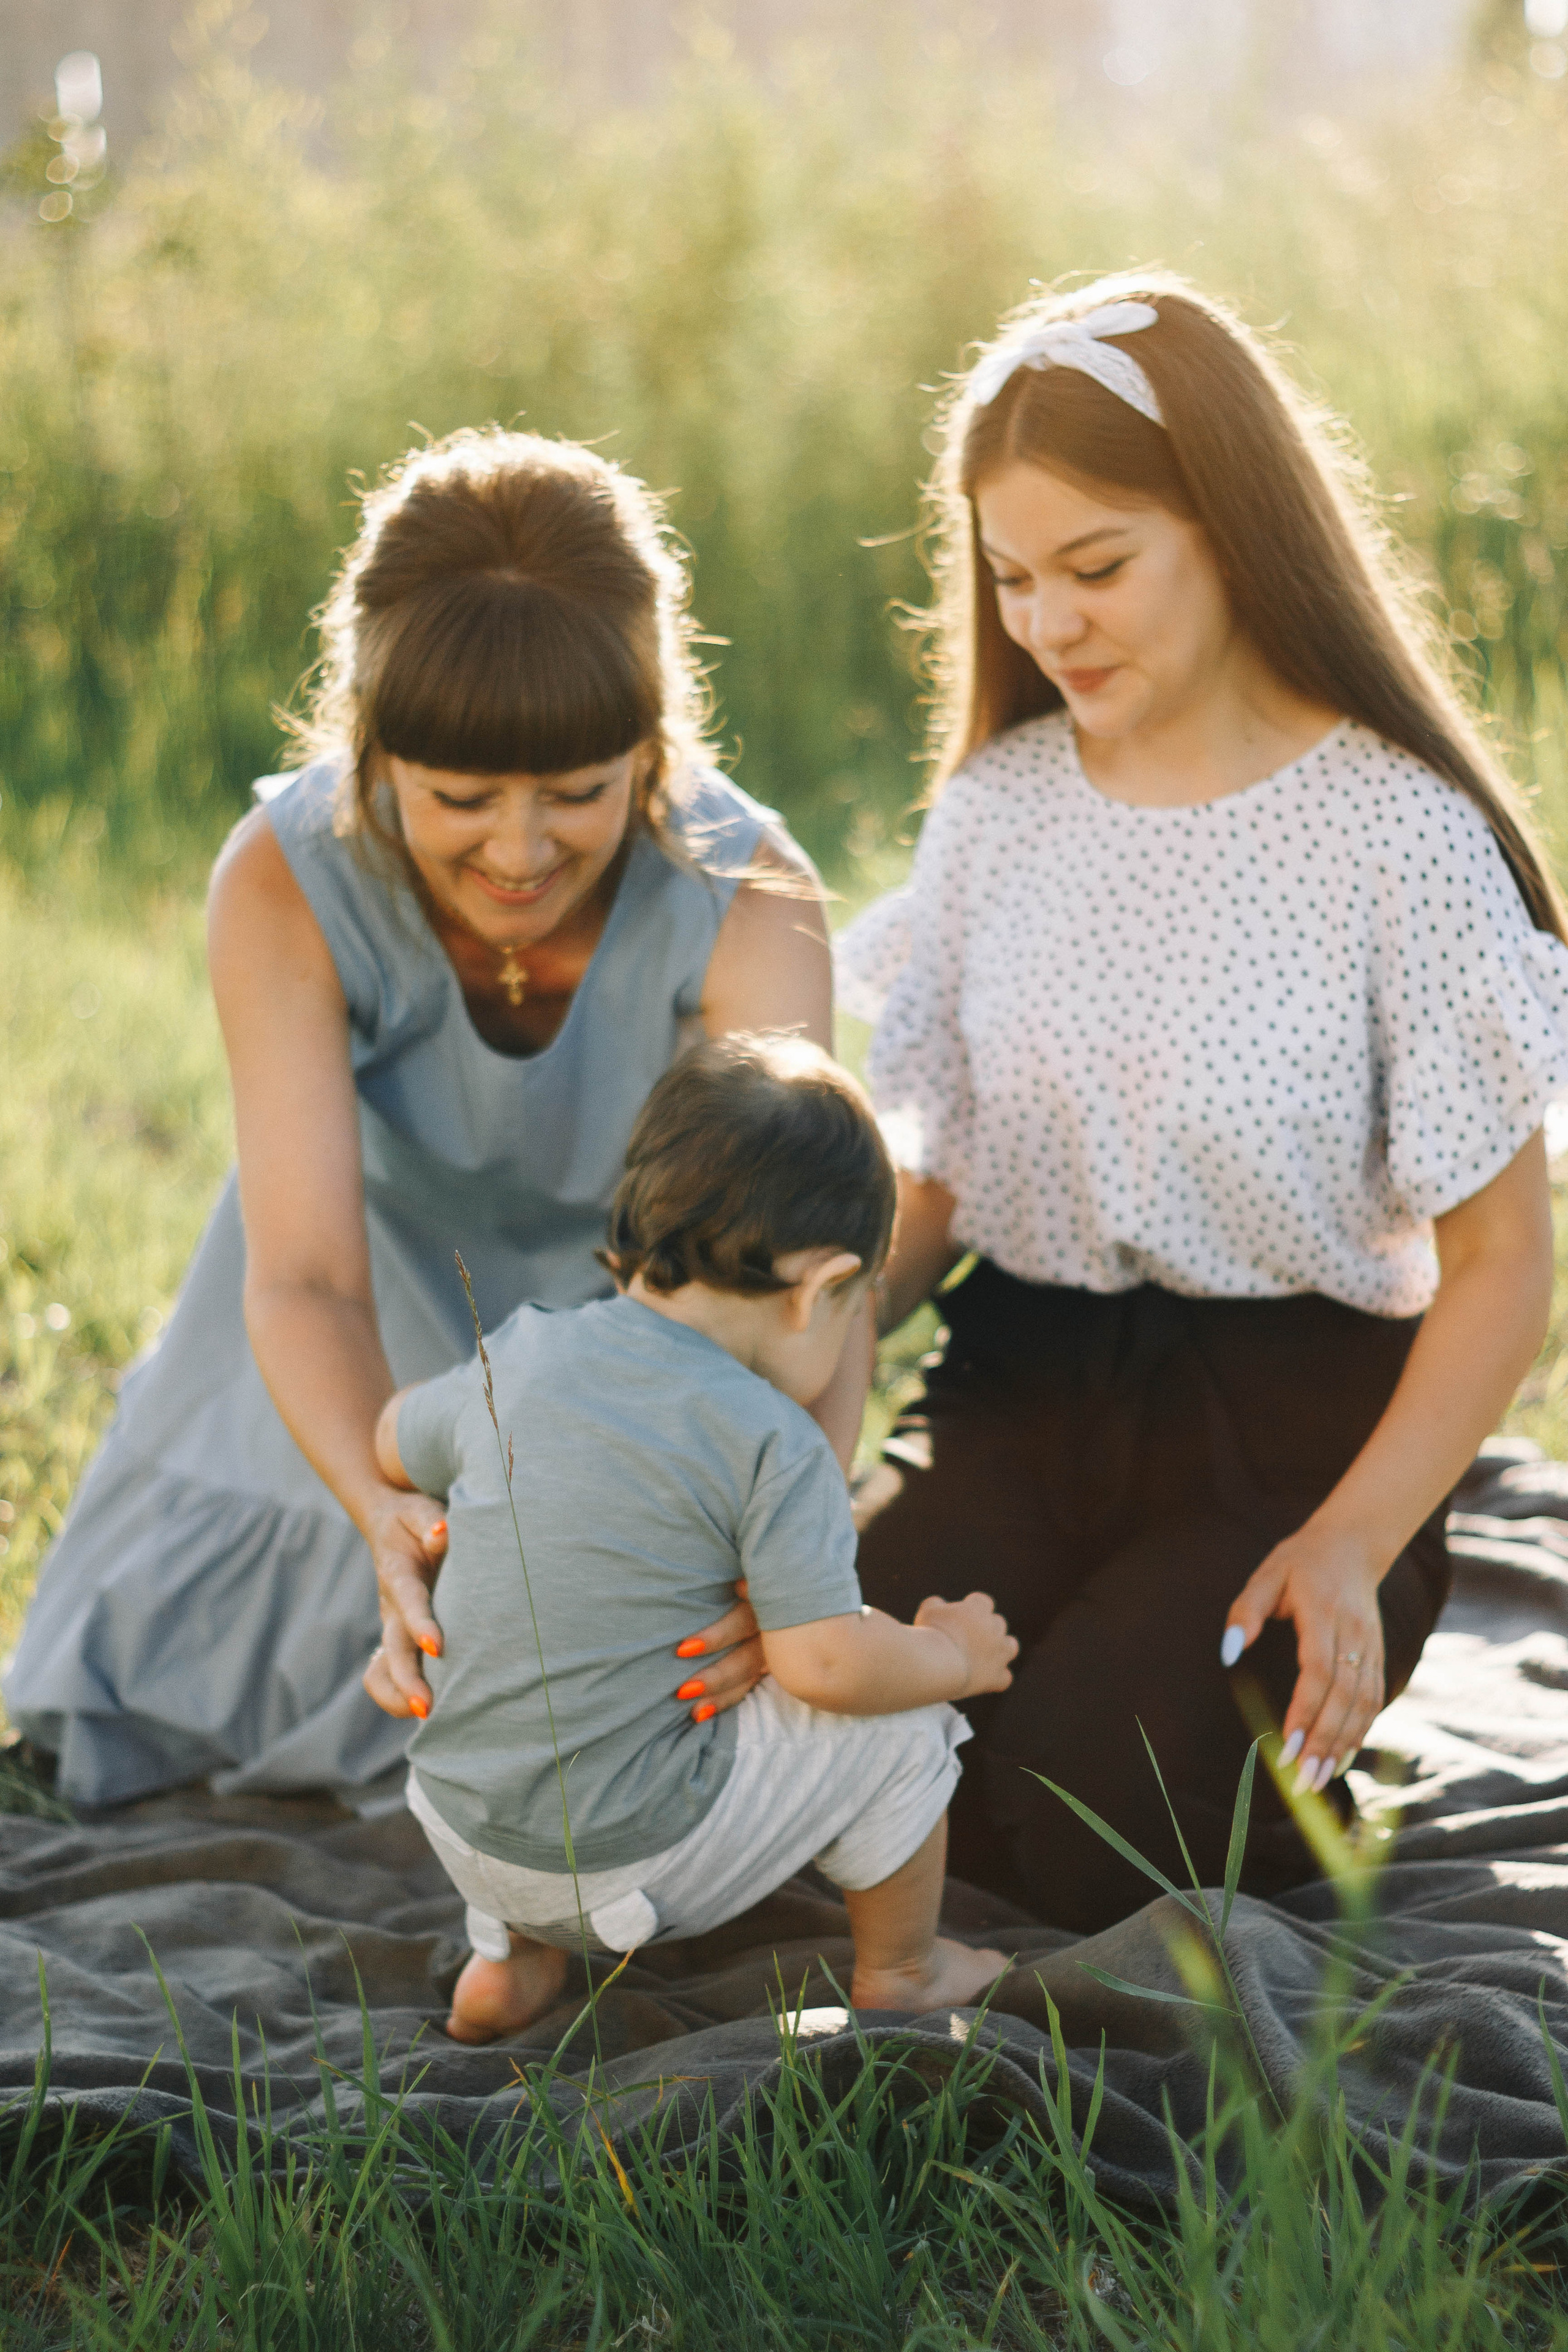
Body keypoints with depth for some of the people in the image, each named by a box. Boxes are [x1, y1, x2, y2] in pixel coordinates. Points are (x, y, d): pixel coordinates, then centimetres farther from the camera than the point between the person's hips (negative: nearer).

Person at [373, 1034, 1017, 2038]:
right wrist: (957, 1656, 1)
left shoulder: (522, 1361, 1)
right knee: (898, 1720, 7)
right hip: (630, 1859, -6)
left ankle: (509, 1955, 29)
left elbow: (397, 1447, 20)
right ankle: (899, 1974, 27)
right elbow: (822, 1663, -18)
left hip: (458, 1826, 6)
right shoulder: (773, 1447, -16)